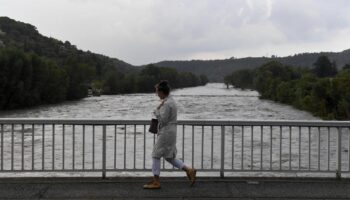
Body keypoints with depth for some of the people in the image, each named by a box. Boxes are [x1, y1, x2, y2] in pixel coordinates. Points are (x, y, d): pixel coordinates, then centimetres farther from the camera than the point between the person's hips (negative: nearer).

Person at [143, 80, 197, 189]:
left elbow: (163, 120, -21)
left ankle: (155, 182, 7)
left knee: (156, 156, 0)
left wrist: (157, 110, -9)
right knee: (169, 157, 14)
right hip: (170, 132, 10)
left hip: (166, 133, -10)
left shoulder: (167, 104, -18)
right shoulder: (171, 100, 14)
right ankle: (189, 170, 9)